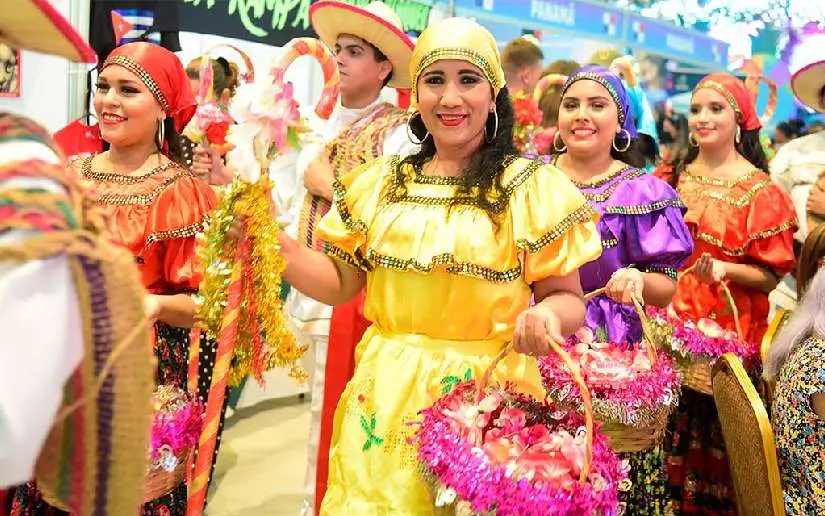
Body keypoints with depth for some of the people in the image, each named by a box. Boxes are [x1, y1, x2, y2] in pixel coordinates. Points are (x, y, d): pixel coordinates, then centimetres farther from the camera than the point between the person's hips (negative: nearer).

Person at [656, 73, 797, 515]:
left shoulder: (760, 192, -5)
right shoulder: (671, 177, 7)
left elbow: (770, 275, -5)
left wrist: (725, 269, -22)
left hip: (726, 330, -3)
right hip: (668, 322, 4)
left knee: (713, 440, 0)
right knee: (668, 434, 7)